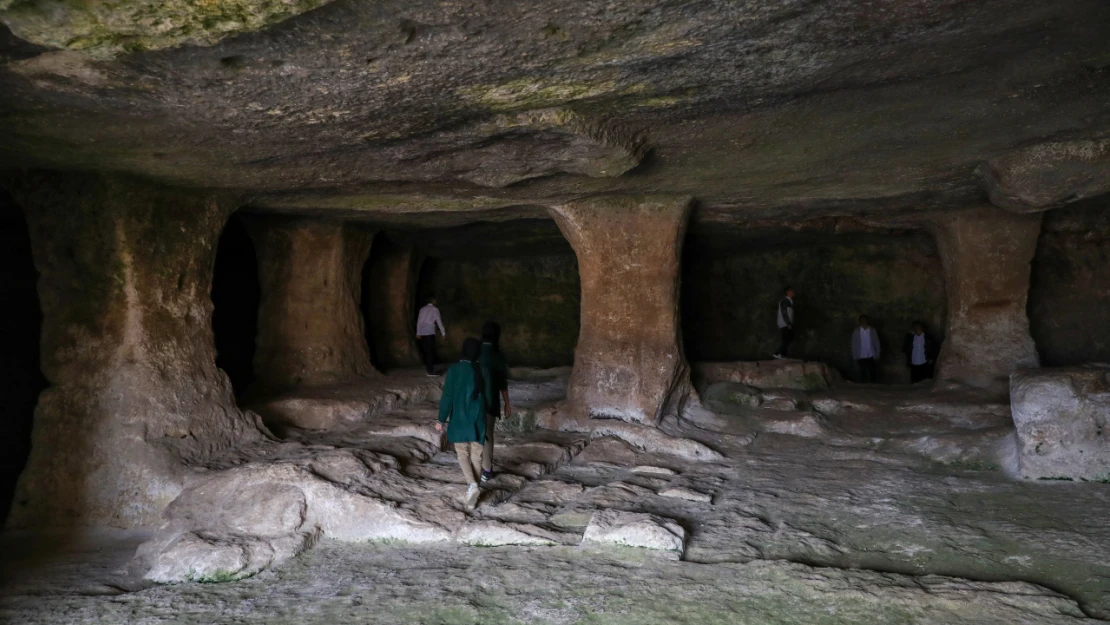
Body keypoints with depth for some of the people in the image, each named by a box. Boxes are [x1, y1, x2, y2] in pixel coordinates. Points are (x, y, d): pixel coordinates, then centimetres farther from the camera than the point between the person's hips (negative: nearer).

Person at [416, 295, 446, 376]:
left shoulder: (422, 309, 15)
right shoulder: (435, 309, 1)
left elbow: (418, 321, 12)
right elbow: (439, 321, -1)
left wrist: (418, 333, 15)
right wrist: (443, 333, 4)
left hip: (421, 333, 6)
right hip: (430, 332, -6)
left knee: (425, 350, 10)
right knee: (431, 351, -3)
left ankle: (427, 368, 15)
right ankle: (430, 370, -4)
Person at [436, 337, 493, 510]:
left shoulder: (454, 369, -11)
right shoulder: (483, 370, -3)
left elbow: (447, 396, -11)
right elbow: (488, 396, 4)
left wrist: (441, 419, -3)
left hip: (460, 419, -2)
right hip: (478, 419, 2)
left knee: (463, 453, 9)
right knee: (476, 455, 12)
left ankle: (472, 484, -12)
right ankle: (473, 487, 16)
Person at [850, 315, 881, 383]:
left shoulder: (872, 330, 0)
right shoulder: (856, 331, -1)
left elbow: (876, 343, 3)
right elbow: (854, 345, 1)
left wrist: (877, 356, -1)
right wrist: (855, 357, -1)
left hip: (871, 356, 1)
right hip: (861, 357, -1)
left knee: (873, 374, 5)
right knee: (863, 375, 0)